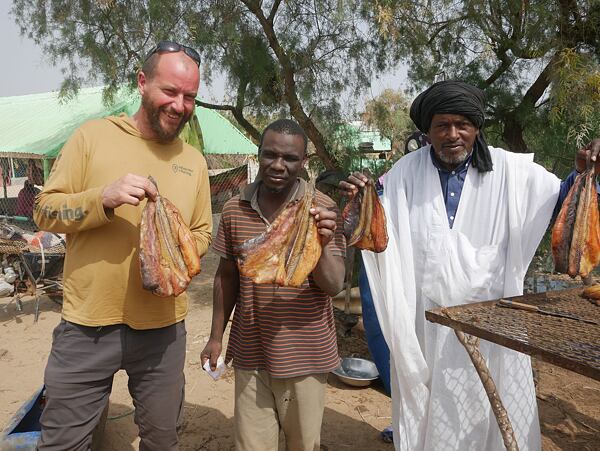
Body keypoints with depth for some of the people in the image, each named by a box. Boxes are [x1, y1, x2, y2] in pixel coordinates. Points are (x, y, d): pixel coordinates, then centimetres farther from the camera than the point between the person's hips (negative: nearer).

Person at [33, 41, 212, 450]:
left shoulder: (194, 160, 6)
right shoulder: (93, 135, -3)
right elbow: (45, 211, -4)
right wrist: (105, 197, -21)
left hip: (163, 327, 3)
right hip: (87, 326, -2)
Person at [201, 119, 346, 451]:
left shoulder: (323, 210, -9)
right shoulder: (234, 210, -1)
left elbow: (333, 287, -12)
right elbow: (227, 276, 9)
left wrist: (321, 245, -31)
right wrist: (216, 336, 11)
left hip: (305, 355, -2)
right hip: (249, 354, 2)